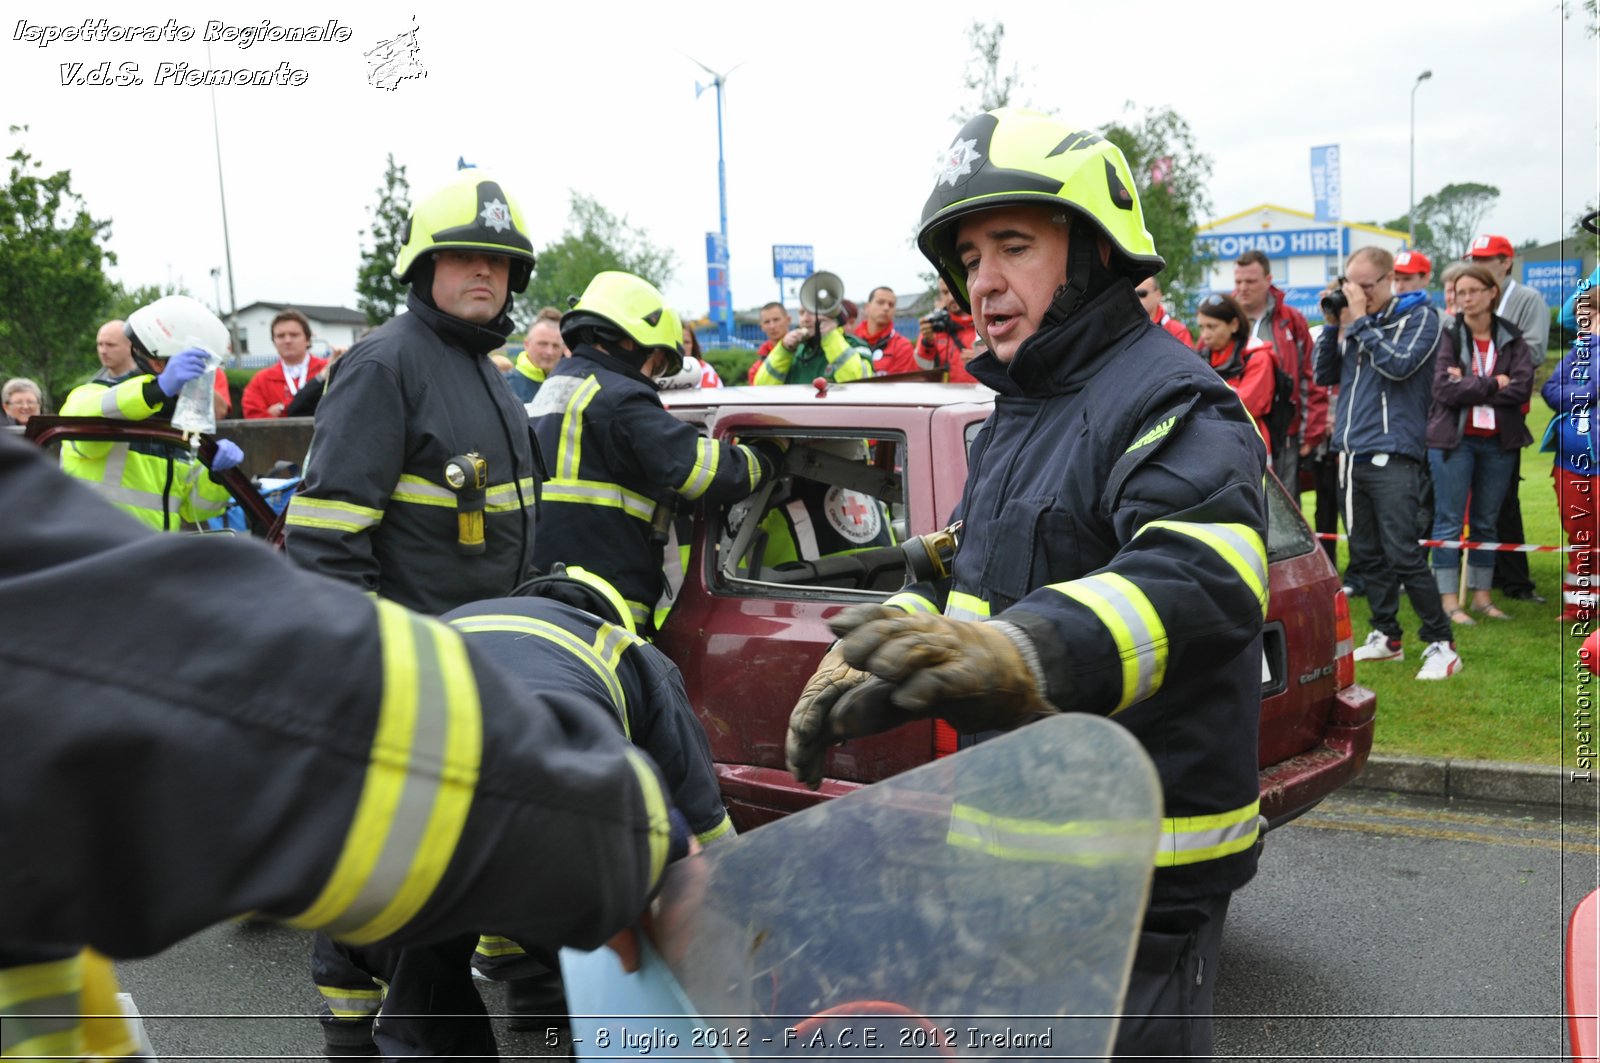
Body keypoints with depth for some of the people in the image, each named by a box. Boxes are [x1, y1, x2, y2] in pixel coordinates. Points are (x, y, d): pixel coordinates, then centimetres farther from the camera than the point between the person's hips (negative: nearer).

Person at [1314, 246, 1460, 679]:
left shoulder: (1419, 316, 0)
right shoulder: (1353, 320, 14)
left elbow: (1399, 365, -15)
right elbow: (1324, 375, 13)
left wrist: (1360, 320, -11)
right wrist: (1334, 324, 2)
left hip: (1392, 455, -6)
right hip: (1353, 454, 6)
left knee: (1402, 554, -11)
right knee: (1367, 554, 10)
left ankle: (1441, 644, -1)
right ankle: (1386, 636, 22)